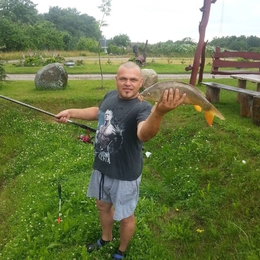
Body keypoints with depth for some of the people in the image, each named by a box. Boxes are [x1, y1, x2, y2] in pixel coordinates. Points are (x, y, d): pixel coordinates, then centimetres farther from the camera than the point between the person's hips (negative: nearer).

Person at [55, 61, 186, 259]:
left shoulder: (142, 108, -28)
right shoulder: (111, 95, -6)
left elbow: (145, 135, -51)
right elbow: (99, 112, 18)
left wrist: (159, 112, -72)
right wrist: (71, 112, 10)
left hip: (125, 174, -7)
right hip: (101, 167, 7)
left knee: (125, 216, 16)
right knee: (103, 205, 28)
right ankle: (106, 238, 57)